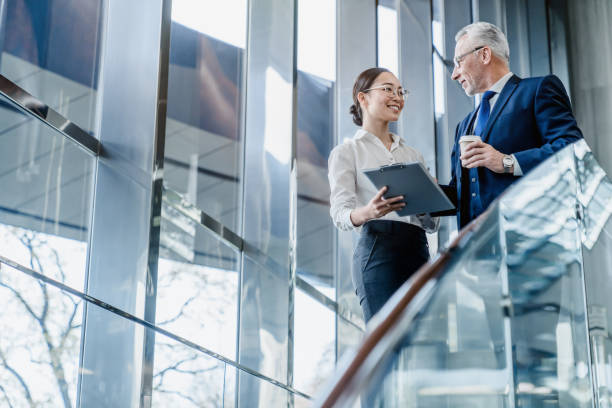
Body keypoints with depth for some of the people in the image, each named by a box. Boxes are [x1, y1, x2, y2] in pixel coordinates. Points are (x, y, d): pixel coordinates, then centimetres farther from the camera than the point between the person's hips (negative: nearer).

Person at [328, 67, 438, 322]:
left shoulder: (413, 155, 24)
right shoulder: (346, 152, 9)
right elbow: (340, 214, -5)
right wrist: (368, 212, -27)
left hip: (418, 250, 5)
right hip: (378, 249, -5)